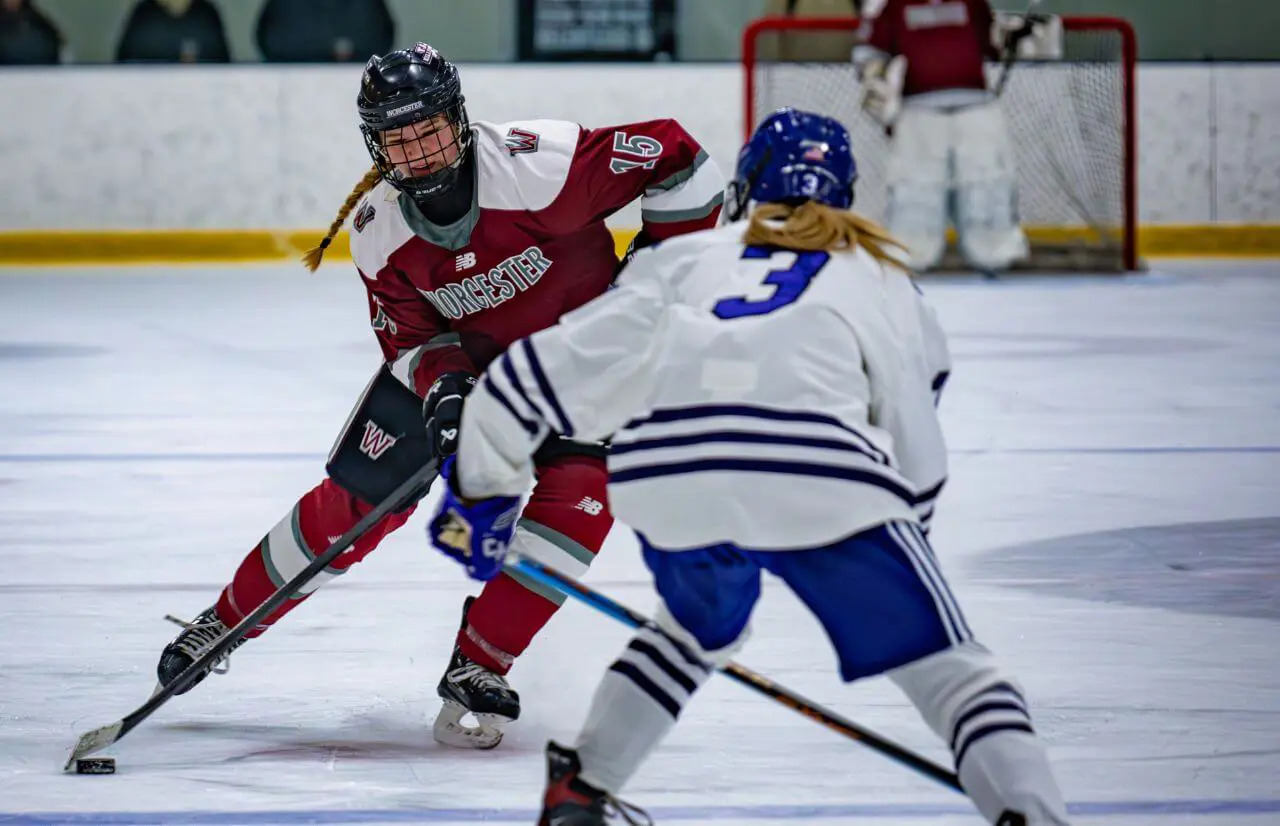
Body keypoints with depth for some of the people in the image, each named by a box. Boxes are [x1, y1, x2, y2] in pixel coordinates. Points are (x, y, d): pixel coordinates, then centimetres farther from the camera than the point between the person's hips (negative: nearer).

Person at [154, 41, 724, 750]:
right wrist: (441, 386, -32)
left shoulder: (536, 164, -33)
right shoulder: (377, 229, -18)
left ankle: (477, 669, -10)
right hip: (456, 353, 2)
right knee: (355, 498, -1)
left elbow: (679, 160, -28)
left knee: (576, 502, -23)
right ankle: (228, 621, 19)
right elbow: (409, 338, -10)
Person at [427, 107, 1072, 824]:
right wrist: (902, 535, 39)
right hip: (818, 474, -3)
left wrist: (481, 490, 29)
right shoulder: (882, 278, 28)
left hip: (661, 468, 3)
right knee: (945, 662, 7)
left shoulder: (686, 257, 31)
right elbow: (918, 455, 24)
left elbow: (565, 364, 22)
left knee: (701, 625, 34)